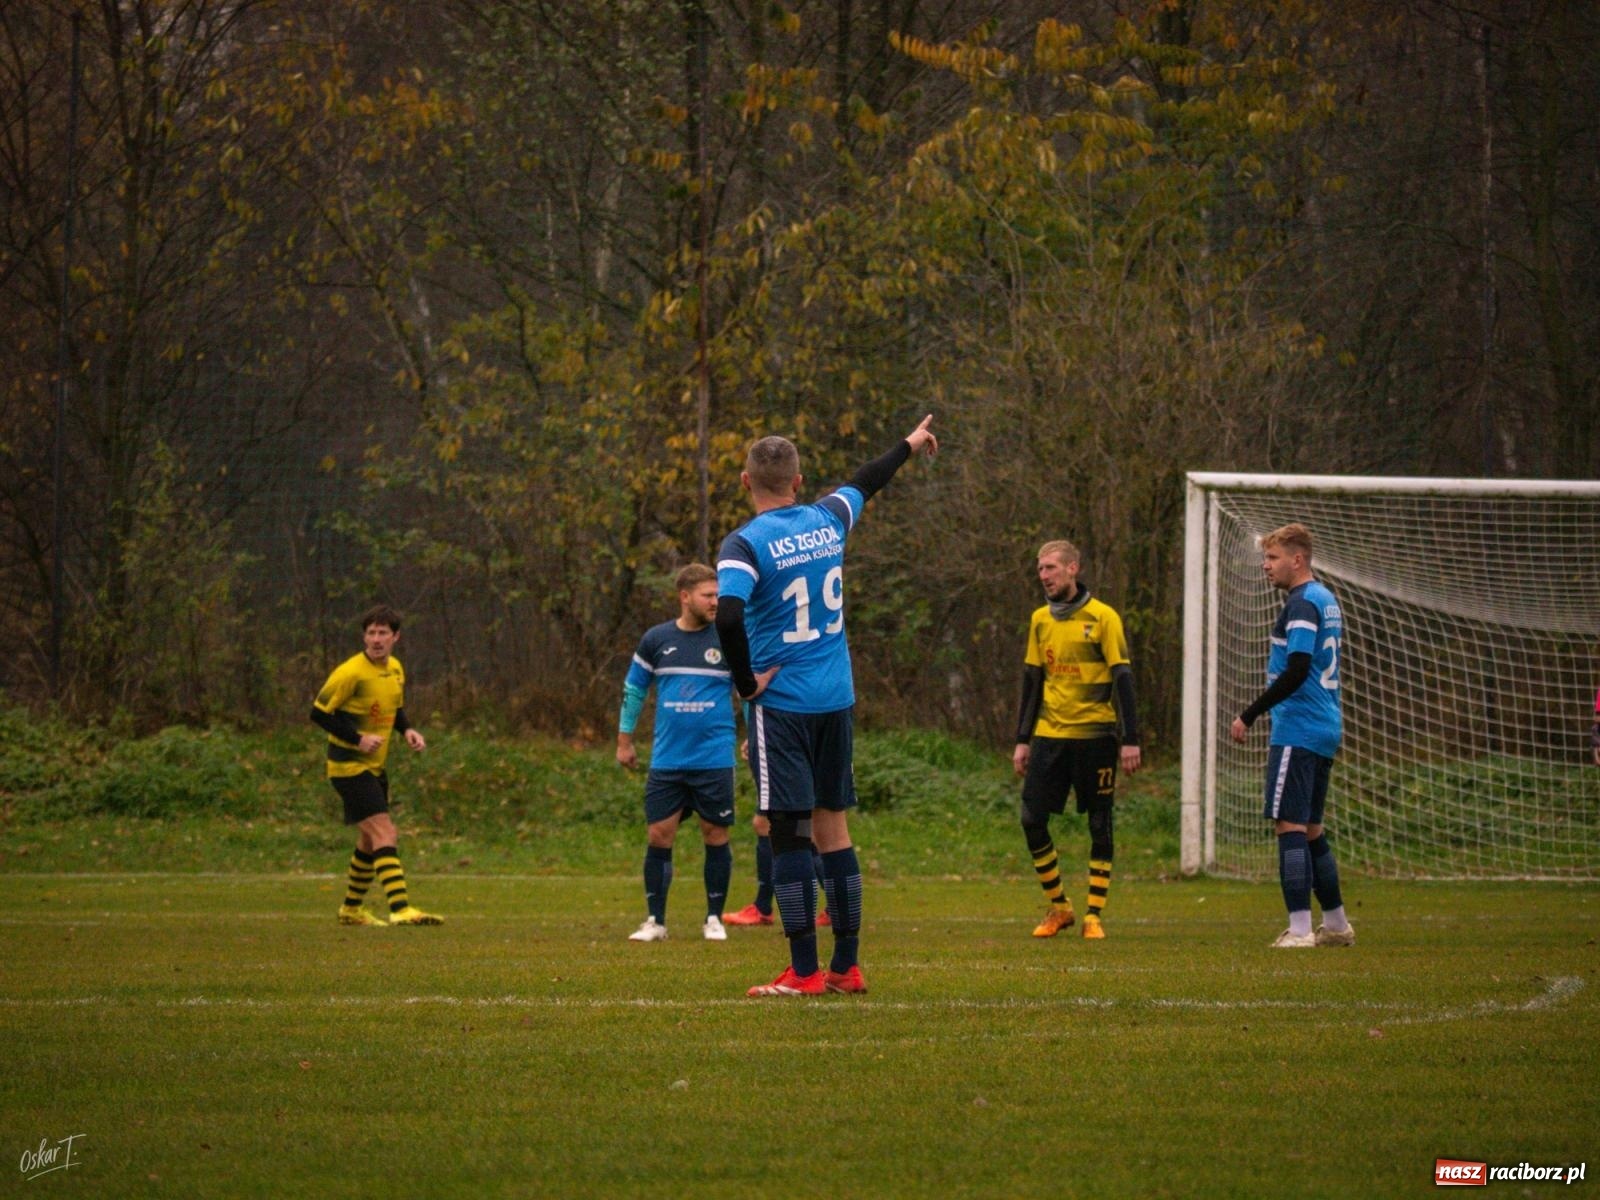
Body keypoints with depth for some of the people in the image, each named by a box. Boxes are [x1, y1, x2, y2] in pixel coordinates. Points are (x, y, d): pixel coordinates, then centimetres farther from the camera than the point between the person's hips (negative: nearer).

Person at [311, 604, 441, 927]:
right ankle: (400, 909, -29)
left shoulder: (395, 669, 6)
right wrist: (357, 739, -22)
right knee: (384, 833, -19)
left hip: (375, 766, 9)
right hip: (349, 765, -9)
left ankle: (351, 909, 33)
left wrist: (408, 730, 0)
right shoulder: (351, 673, -19)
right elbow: (319, 713, -15)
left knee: (371, 840, 17)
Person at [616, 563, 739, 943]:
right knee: (658, 836, -1)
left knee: (716, 836, 2)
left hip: (714, 759, -1)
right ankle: (655, 921, 8)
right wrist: (624, 740, 14)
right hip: (667, 760, 1)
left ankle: (714, 919, 13)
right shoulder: (656, 640, 4)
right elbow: (634, 688, 14)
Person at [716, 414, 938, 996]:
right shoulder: (827, 521, 5)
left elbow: (729, 616, -28)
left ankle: (804, 971, -5)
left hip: (780, 704, -6)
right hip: (836, 701, 6)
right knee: (832, 827, 12)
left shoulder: (745, 544, -12)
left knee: (788, 833, -4)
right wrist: (910, 445, 45)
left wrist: (747, 682, -14)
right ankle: (847, 965, 15)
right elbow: (865, 484, 26)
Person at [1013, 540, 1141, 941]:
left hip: (1094, 735, -4)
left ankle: (1094, 915, 7)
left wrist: (1130, 740, -10)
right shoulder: (1040, 620, 10)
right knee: (1032, 821, -3)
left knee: (1100, 826, 0)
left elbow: (1122, 678, -6)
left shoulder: (1102, 618, -5)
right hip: (1049, 735, 4)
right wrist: (1022, 740, 13)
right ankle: (1058, 907, 12)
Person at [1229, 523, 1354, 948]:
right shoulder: (1327, 600, 16)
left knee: (1290, 825, -11)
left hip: (1298, 732, -10)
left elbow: (1295, 673, -22)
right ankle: (1336, 925, 21)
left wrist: (1248, 716, -19)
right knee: (1311, 829, 16)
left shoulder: (1301, 605, -14)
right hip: (1326, 729, 10)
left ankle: (1299, 929, -16)